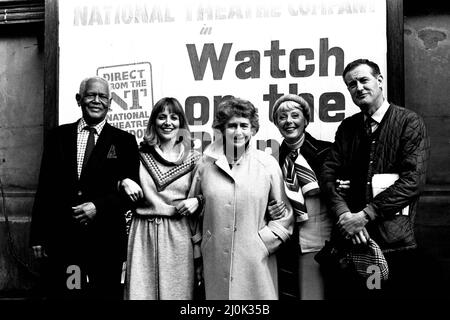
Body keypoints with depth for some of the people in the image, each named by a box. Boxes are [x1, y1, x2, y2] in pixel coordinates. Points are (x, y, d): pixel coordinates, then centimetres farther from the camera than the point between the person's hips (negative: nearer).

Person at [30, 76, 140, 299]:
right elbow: (45, 187, 8)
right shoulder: (58, 136, 9)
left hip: (106, 240, -1)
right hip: (61, 237, 2)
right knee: (60, 293, 7)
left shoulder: (124, 141, 4)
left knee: (106, 294, 5)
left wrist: (98, 207, -14)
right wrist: (38, 236, 4)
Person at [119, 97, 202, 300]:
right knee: (140, 290, 2)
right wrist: (124, 182, -5)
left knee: (178, 290, 4)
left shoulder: (193, 158, 4)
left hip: (179, 234, 0)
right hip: (143, 232, 1)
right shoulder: (139, 155, 6)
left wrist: (196, 201, -8)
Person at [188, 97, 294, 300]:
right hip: (215, 263, 1)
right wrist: (198, 251, 9)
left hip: (256, 263, -1)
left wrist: (265, 242, -4)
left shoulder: (268, 164, 0)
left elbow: (285, 214, 5)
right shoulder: (206, 164, 3)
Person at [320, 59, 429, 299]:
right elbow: (328, 173, 3)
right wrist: (343, 214, -15)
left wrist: (365, 215, -18)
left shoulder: (409, 122, -2)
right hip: (352, 239, 4)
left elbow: (412, 180, -12)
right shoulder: (347, 127, 11)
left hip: (395, 242, -3)